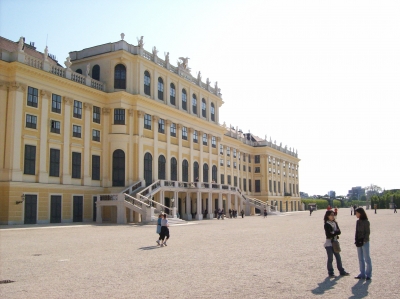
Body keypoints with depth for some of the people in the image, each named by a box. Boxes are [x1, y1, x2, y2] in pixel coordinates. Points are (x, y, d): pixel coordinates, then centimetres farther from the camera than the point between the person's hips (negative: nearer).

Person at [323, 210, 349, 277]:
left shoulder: (335, 223, 10)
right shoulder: (326, 224, -10)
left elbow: (339, 231, 0)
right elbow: (328, 235, -16)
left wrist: (333, 233, -17)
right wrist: (335, 233, -11)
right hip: (329, 243, -6)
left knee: (338, 257, 12)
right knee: (330, 259, 0)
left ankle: (341, 271, 22)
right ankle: (330, 273, 10)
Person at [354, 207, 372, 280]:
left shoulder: (366, 222, -11)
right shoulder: (358, 221, 9)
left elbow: (367, 232, -11)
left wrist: (363, 240, -17)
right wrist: (356, 240, 6)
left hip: (365, 242, -7)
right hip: (359, 242, 7)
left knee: (367, 258, 0)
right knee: (360, 259, 10)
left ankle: (368, 274, 8)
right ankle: (362, 274, 17)